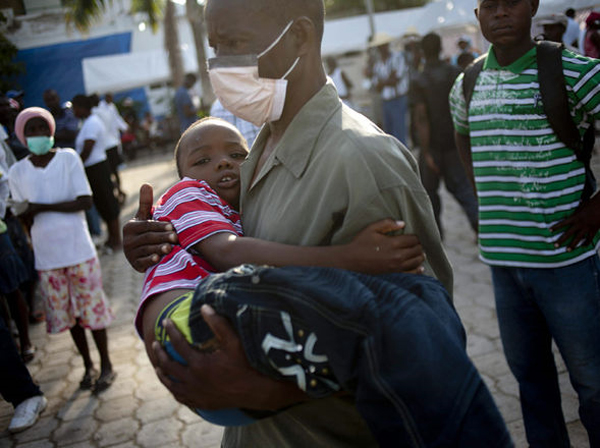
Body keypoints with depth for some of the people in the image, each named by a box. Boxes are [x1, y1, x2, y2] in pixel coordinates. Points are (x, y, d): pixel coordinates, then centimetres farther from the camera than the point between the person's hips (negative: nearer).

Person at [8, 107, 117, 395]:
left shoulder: (68, 158, -6)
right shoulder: (17, 172, 1)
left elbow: (85, 201, -12)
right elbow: (22, 216, 5)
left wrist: (44, 207, -17)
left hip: (79, 249, -3)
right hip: (46, 256, 3)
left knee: (92, 307, 4)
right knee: (66, 314, 12)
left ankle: (105, 365, 22)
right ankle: (88, 366, 30)